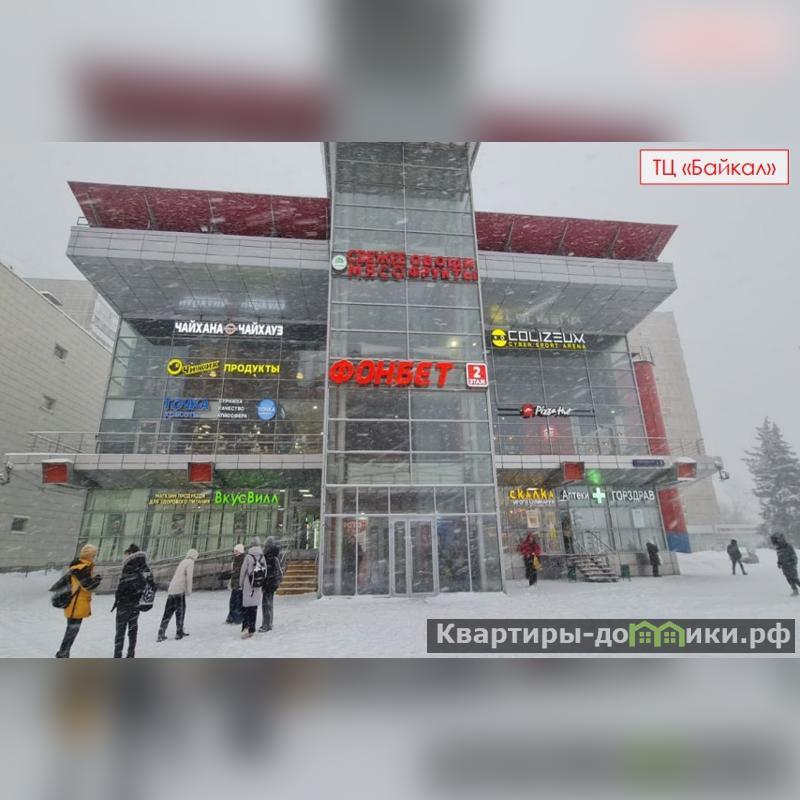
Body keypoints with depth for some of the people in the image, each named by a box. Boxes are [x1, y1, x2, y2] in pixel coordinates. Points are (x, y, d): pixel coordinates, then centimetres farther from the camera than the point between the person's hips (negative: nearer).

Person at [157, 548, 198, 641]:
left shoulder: (183, 562, 22)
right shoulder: (190, 562, -4)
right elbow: (189, 577, -13)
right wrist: (189, 590, -7)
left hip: (171, 590, 7)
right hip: (179, 590, -7)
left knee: (168, 612, 10)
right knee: (180, 611, 4)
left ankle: (161, 634, 8)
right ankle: (179, 633, 10)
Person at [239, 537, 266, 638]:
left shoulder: (248, 557, -12)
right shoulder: (262, 557, -3)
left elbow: (243, 572, -6)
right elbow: (265, 572, 1)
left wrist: (241, 584, 9)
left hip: (248, 586, -3)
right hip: (258, 588, 3)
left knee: (246, 607, 6)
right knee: (254, 607, 12)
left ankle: (245, 626, -11)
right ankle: (251, 629, 17)